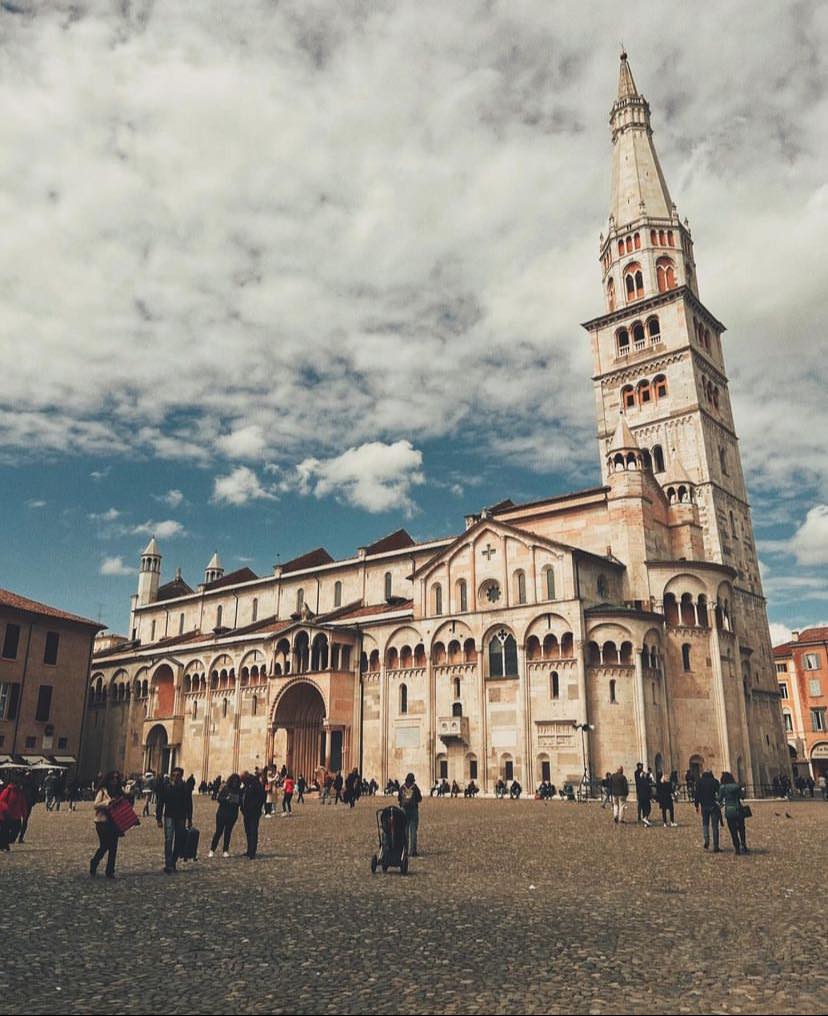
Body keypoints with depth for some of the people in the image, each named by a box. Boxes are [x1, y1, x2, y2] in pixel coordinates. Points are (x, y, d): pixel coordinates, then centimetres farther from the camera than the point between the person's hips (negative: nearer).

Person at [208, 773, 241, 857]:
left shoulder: (239, 790, 3)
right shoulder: (225, 788, -5)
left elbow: (241, 801, 7)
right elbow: (218, 798, -7)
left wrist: (238, 801, -14)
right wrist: (226, 799, -22)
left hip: (232, 814, 2)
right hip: (222, 813, -2)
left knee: (228, 832, 7)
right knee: (219, 831, -1)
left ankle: (225, 851, 15)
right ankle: (212, 850, 9)